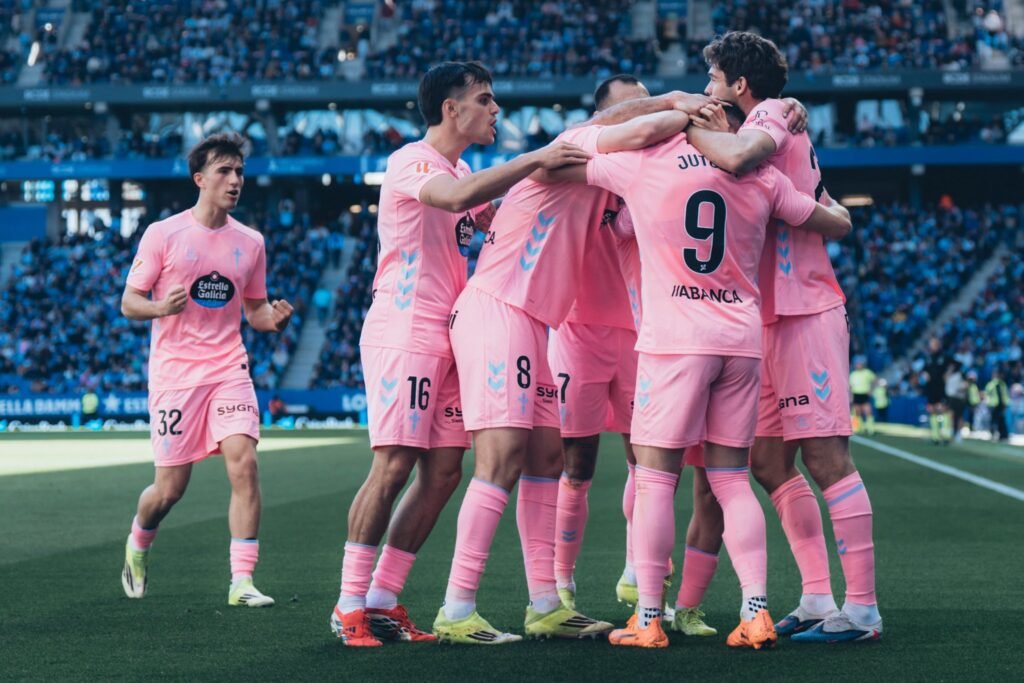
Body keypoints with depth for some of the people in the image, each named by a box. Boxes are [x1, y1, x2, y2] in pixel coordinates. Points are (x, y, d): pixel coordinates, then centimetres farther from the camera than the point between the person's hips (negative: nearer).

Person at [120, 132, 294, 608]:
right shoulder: (163, 235, -3)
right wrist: (162, 307, -22)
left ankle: (241, 582, -12)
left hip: (228, 369, 3)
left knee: (244, 464, -16)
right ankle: (138, 543, 35)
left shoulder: (250, 242, 8)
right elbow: (129, 303, 0)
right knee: (170, 489, 1)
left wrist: (275, 319, -6)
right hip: (174, 372, -3)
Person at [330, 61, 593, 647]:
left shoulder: (465, 172, 19)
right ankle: (350, 606, -6)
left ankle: (383, 599, 8)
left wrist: (552, 171, 12)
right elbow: (459, 196, -30)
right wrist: (535, 160, -27)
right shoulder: (411, 162, -10)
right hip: (403, 331, -9)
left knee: (443, 472, 4)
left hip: (448, 336, 9)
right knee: (394, 465, -12)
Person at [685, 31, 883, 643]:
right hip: (777, 320, 10)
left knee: (826, 457, -10)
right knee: (770, 461, 10)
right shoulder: (779, 125, 20)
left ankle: (862, 608, -8)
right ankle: (819, 598, 13)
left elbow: (738, 157, -30)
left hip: (805, 315, -10)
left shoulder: (771, 115, -8)